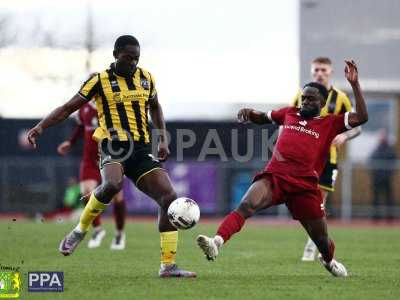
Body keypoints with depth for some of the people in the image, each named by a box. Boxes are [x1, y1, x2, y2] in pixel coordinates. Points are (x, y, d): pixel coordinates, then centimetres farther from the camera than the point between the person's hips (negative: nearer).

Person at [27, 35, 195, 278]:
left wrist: (163, 139, 18)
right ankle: (80, 231, -11)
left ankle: (168, 265, -5)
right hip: (114, 148, -5)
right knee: (112, 184, -37)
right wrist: (41, 127, -9)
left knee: (170, 197, -11)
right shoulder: (100, 80, 0)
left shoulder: (146, 78, 12)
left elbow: (155, 107, 30)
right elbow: (69, 108, 3)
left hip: (142, 150, 5)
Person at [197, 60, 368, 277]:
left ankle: (329, 260, 48)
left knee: (321, 240, 12)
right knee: (246, 206, -29)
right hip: (274, 176, 1)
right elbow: (263, 118, 36)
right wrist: (249, 114, 13)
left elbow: (361, 117, -5)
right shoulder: (289, 114, 18)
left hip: (305, 185, -1)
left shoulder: (330, 123, 8)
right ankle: (217, 243, -47)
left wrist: (354, 84, -9)